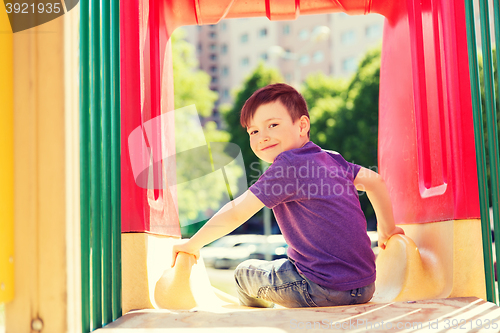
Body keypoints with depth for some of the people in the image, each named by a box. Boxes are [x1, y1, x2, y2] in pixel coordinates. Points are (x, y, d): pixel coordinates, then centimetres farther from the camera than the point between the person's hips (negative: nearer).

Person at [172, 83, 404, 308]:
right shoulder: (330, 159, 8)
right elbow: (375, 182, 19)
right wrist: (387, 230, 32)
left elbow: (236, 213, -13)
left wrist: (192, 244, 0)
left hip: (327, 291, -8)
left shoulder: (288, 164, -15)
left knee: (245, 272, 13)